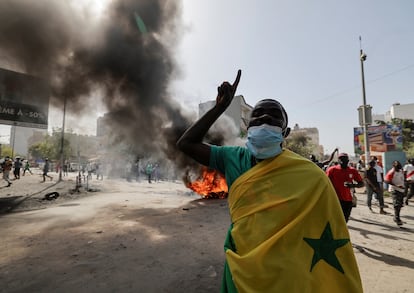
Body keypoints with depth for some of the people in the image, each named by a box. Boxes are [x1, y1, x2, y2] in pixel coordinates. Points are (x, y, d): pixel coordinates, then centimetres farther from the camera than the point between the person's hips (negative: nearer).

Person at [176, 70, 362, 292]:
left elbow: (328, 236, -8)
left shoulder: (307, 176, -15)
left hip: (284, 275, -3)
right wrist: (219, 107, -8)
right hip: (239, 269, 3)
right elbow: (185, 144, -5)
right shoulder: (234, 158, -7)